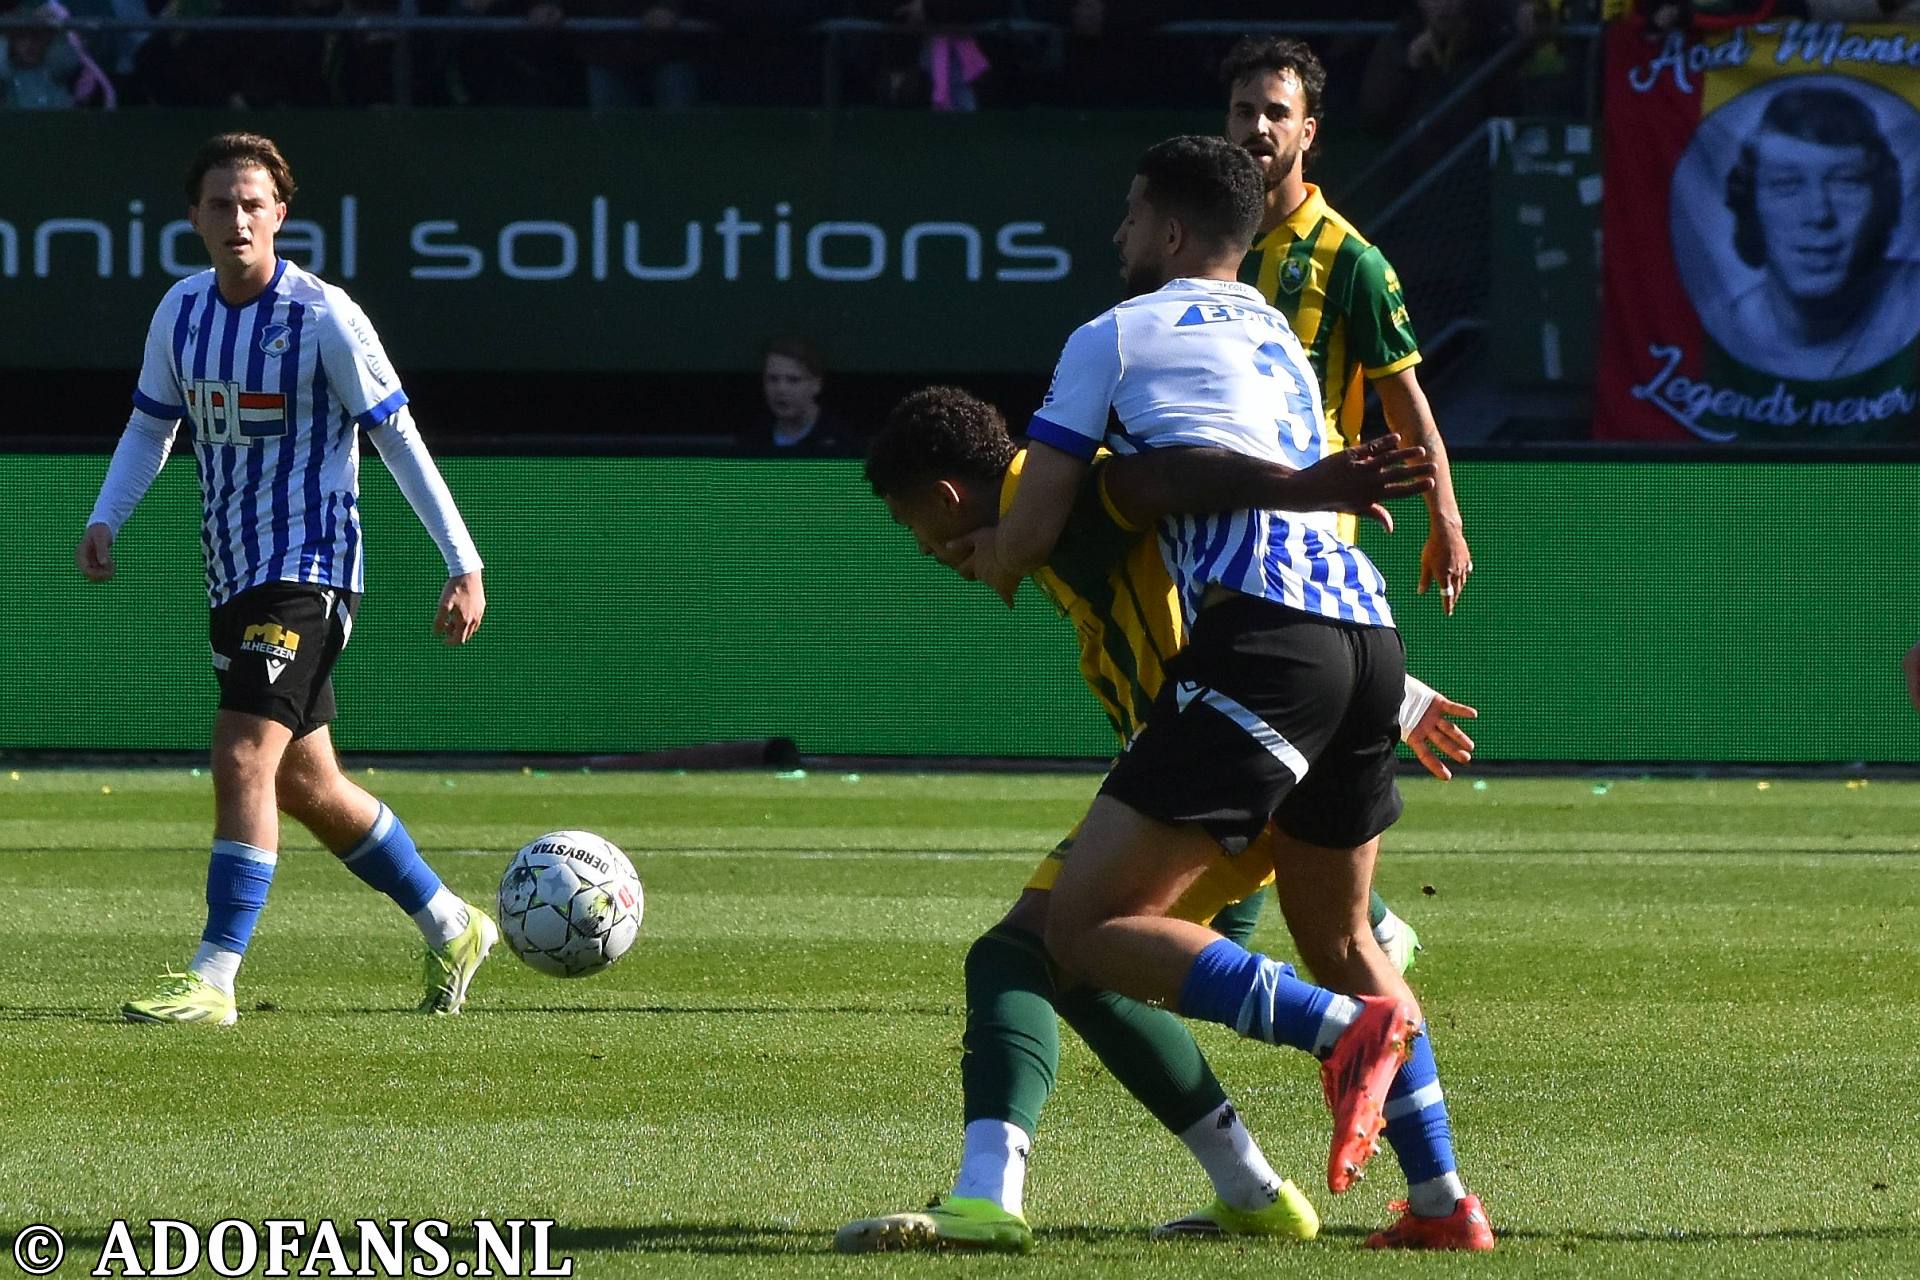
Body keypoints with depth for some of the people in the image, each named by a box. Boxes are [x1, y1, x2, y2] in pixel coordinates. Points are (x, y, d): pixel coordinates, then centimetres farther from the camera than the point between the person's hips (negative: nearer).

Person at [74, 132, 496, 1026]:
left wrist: (464, 565, -9)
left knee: (242, 761, -20)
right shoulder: (182, 311, 5)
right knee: (304, 785, 15)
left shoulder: (323, 317, -13)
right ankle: (450, 928, 33)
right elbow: (151, 426, 17)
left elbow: (398, 439, -9)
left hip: (308, 571, -8)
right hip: (232, 575, 8)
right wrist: (105, 519, 1)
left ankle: (213, 979, -20)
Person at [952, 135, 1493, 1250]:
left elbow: (1030, 532, 5)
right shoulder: (1280, 339, 29)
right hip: (1369, 628, 8)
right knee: (1336, 936, 25)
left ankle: (1348, 1029, -24)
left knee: (1088, 926, -8)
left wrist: (994, 563, 26)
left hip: (1261, 636, -8)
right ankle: (1445, 1201, 19)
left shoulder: (1116, 334, 7)